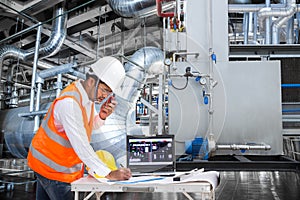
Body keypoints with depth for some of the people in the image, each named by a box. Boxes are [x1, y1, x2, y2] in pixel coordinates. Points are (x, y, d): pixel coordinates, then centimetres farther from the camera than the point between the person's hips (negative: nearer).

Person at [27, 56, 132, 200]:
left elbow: (90, 127, 4)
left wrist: (101, 117, -18)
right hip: (51, 166, -8)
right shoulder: (69, 102, -30)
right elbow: (81, 145, -31)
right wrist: (108, 174, -30)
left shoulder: (89, 93, -4)